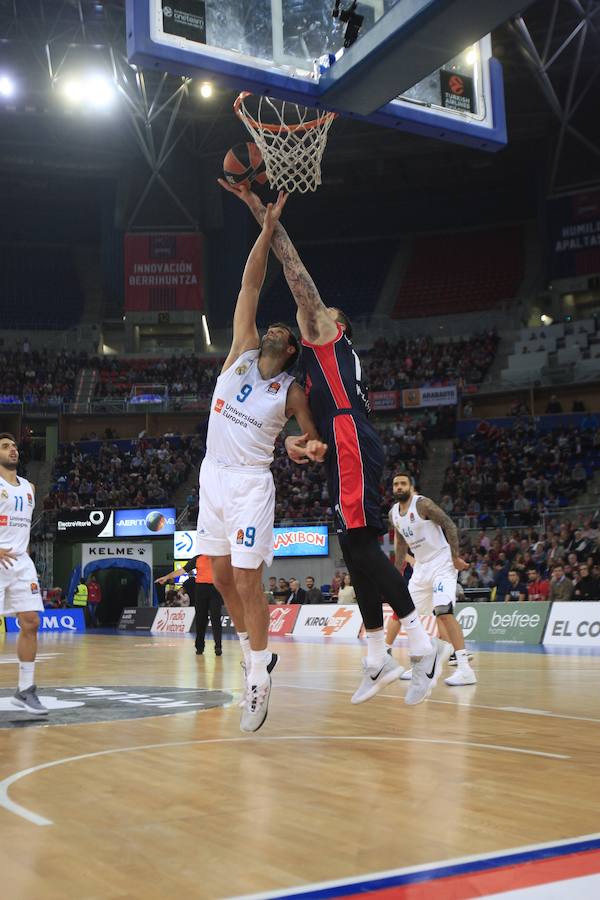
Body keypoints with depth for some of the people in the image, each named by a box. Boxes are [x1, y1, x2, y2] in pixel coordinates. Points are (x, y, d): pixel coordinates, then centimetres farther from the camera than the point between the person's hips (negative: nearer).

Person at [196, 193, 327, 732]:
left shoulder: (291, 391, 0)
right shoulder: (242, 354, 6)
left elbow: (313, 437, 2)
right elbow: (250, 287, 1)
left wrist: (304, 447, -23)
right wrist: (268, 231, -5)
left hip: (250, 481, -4)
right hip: (213, 474, 4)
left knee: (247, 581, -7)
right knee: (221, 576, 10)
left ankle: (259, 679, 2)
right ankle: (255, 652, 27)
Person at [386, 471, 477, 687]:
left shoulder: (423, 504, -15)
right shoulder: (393, 513, 8)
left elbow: (450, 526, -16)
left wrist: (455, 557, -19)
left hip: (442, 563, -9)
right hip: (421, 566, 9)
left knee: (443, 611, -23)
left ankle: (465, 669, -25)